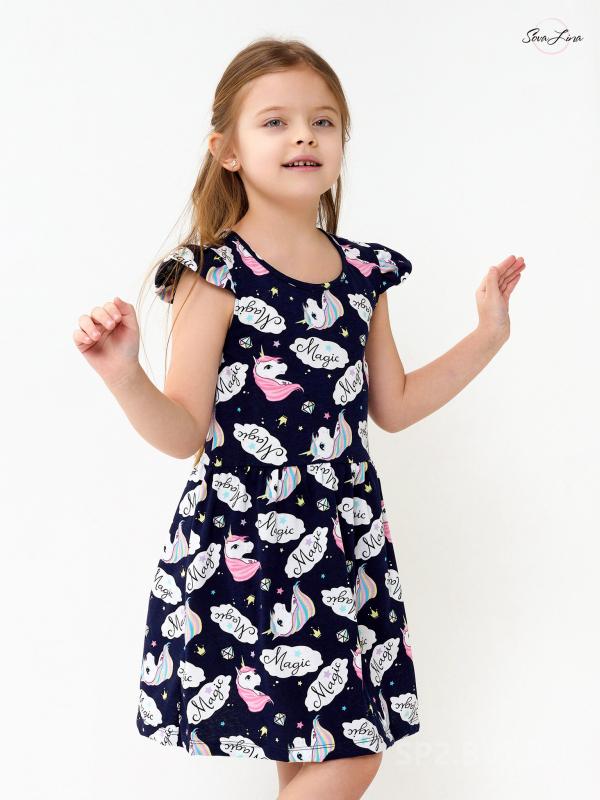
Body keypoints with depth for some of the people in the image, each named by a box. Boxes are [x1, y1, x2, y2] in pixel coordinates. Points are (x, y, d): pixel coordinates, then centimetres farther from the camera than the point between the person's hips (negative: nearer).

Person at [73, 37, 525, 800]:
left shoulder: (362, 272, 8)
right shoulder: (217, 275, -9)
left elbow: (393, 406, 15)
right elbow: (185, 432, -9)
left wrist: (487, 336, 14)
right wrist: (124, 377, -26)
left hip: (347, 537, 6)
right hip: (245, 543, -5)